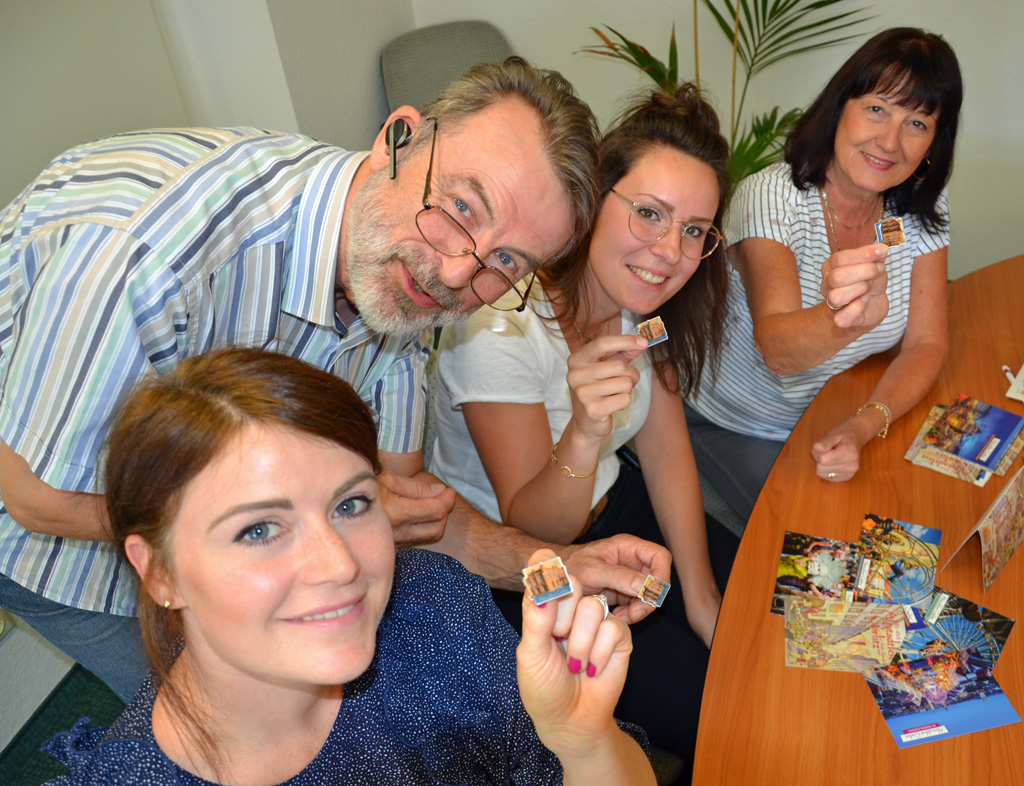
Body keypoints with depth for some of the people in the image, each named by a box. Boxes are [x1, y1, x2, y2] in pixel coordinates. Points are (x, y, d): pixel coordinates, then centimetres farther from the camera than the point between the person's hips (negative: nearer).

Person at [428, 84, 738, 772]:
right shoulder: (501, 326, -31)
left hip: (609, 508, 7)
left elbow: (666, 450, -3)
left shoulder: (639, 295, -9)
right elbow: (533, 533, -26)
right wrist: (585, 434, -46)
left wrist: (701, 597, -5)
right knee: (709, 708, -10)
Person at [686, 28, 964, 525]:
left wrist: (864, 426, -25)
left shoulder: (921, 209, -6)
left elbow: (926, 344, -7)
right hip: (732, 427, -5)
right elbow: (777, 349, -37)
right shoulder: (771, 196, -24)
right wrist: (846, 320, -60)